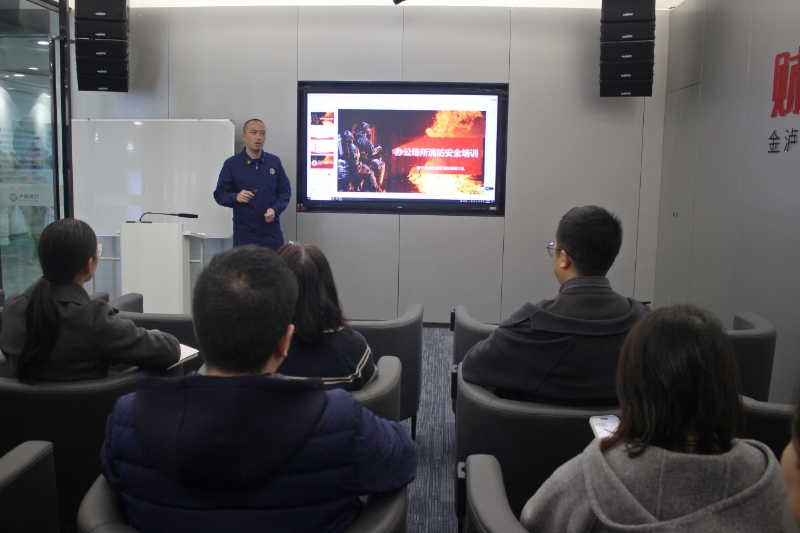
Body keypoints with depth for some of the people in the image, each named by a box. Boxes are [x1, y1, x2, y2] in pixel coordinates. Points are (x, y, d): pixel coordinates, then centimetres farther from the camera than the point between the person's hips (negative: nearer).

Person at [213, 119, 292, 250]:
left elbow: (285, 191, 9)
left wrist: (275, 209, -9)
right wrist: (236, 197, -22)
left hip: (272, 232, 2)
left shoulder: (274, 162, 7)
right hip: (244, 233, -2)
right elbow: (219, 194, 0)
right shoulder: (231, 164, 0)